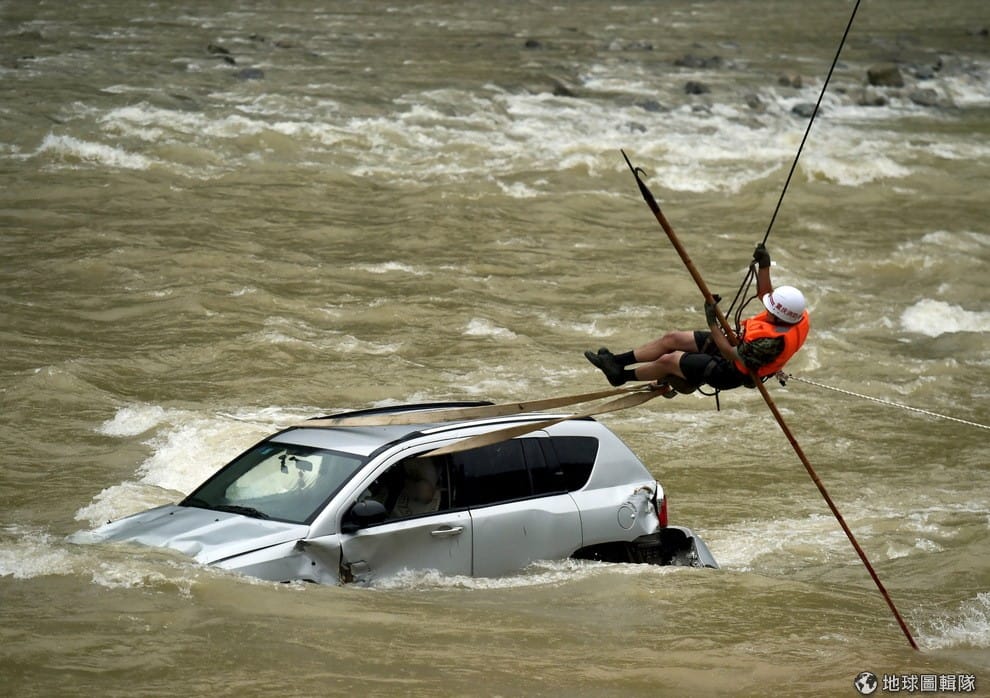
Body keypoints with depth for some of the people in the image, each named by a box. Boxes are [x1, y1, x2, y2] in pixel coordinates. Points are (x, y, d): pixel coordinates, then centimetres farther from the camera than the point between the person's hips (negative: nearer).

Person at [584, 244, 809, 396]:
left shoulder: (773, 341, -41)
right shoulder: (796, 315, -14)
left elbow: (731, 355, -31)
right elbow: (765, 293, 7)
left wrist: (713, 323, -27)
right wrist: (764, 266, -5)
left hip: (730, 372, -9)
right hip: (737, 344, 9)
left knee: (668, 360, -2)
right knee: (671, 339, 7)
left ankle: (620, 375, 24)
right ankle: (616, 360, 19)